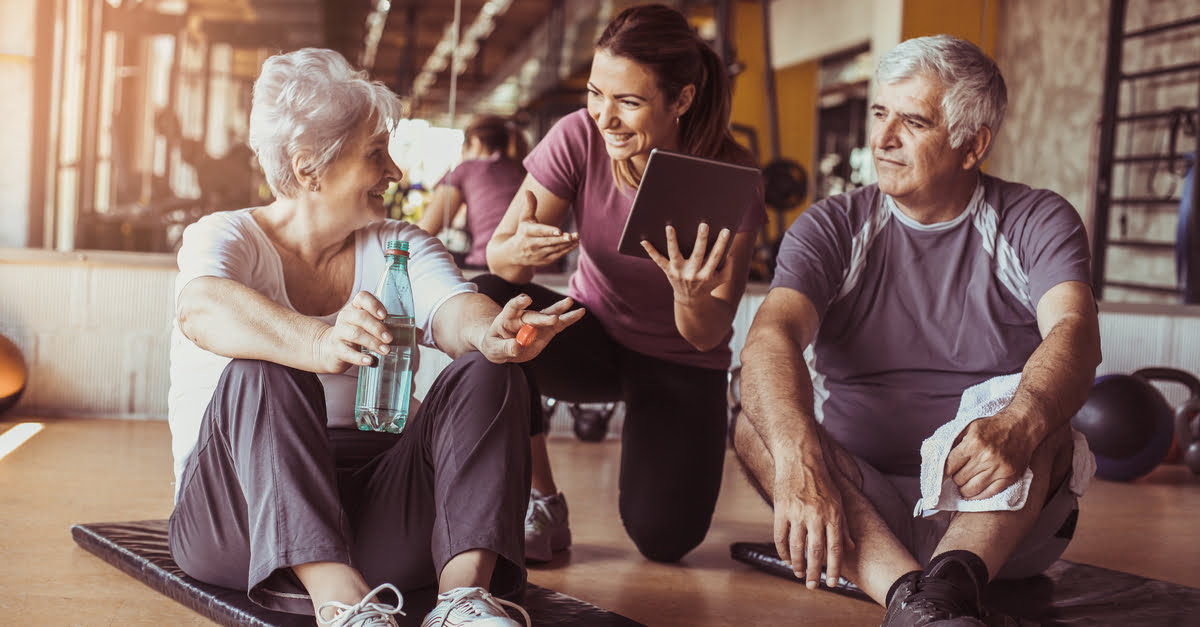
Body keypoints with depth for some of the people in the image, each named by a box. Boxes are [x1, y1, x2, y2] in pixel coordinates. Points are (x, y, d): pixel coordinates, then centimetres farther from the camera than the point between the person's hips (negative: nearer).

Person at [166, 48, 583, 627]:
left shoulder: (400, 248, 11)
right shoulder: (223, 238, -2)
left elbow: (454, 309, -11)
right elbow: (203, 310, -27)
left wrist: (493, 335, -37)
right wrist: (319, 344, -47)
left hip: (373, 507, 4)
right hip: (237, 517, -3)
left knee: (488, 374, -16)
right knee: (262, 372, -30)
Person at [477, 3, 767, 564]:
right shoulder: (579, 137, -17)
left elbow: (707, 338, -21)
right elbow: (498, 254, -20)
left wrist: (692, 297, -44)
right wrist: (520, 249, -44)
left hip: (680, 365, -1)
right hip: (594, 338, 2)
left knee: (662, 536, -20)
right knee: (491, 301, -30)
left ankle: (673, 449, 20)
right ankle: (539, 505, -14)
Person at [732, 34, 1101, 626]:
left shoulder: (1035, 222, 0)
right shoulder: (834, 228, 1)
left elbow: (1075, 332, -22)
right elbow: (770, 337, -19)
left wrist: (1017, 427, -46)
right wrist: (797, 459, -41)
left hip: (1004, 518, -1)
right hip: (864, 508, 1)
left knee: (1029, 404, -28)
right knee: (758, 425, -25)